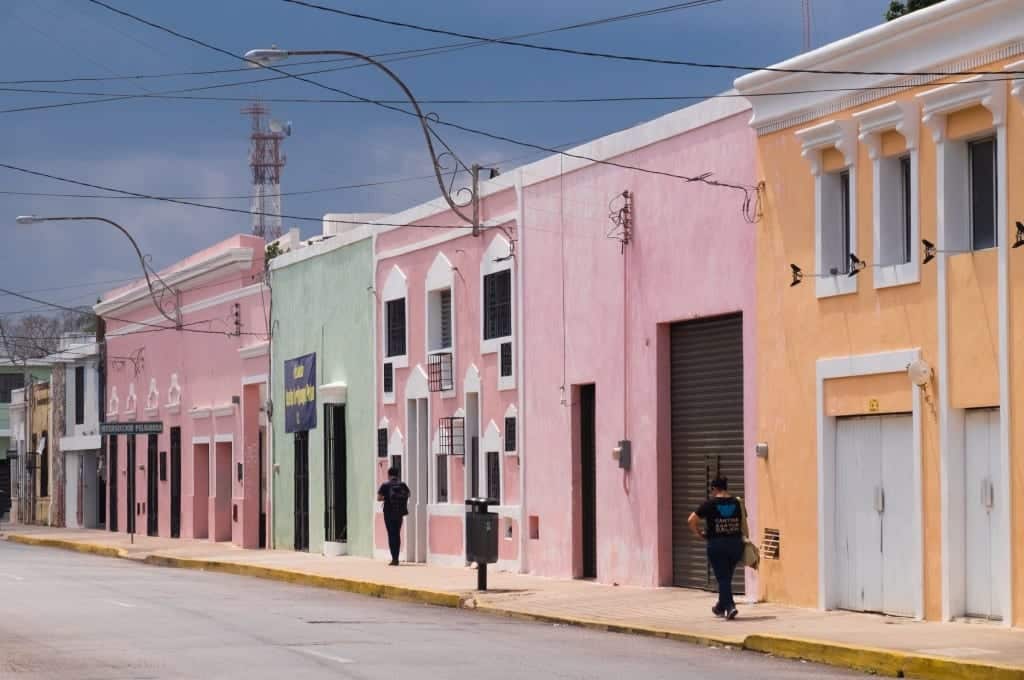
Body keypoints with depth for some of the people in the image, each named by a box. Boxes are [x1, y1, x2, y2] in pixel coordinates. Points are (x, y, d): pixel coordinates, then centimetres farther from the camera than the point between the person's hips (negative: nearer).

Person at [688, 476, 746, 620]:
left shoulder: (710, 504, -6)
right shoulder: (737, 503, 5)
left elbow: (691, 520, -8)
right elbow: (744, 525, 8)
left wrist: (699, 534, 5)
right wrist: (743, 538, 19)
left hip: (716, 545, -4)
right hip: (735, 544, 4)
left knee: (722, 578, 1)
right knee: (727, 577, 18)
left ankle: (730, 606, -15)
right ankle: (721, 607, 31)